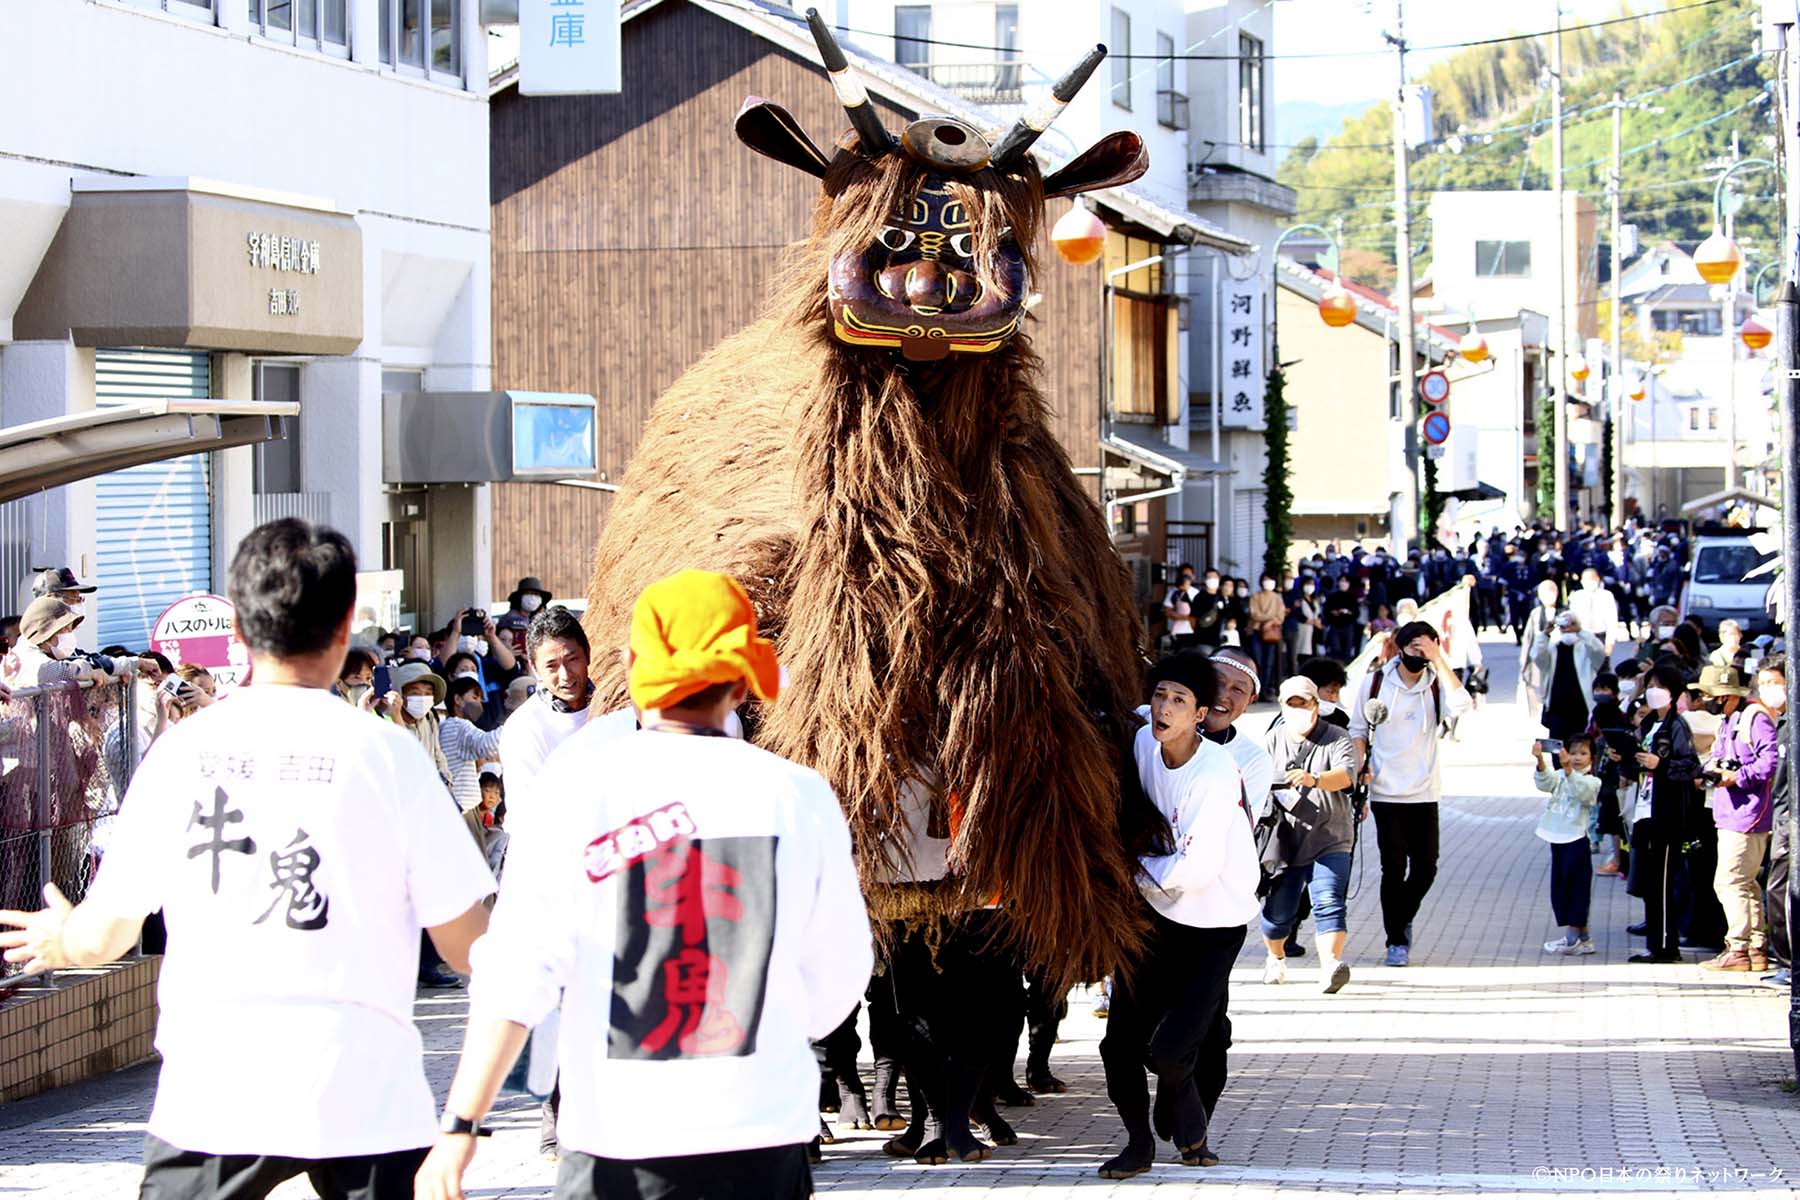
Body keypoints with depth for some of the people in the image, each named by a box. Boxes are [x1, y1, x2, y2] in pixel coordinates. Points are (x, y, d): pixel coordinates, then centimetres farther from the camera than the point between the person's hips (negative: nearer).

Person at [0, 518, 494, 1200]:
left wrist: (58, 942, 34)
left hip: (209, 1098, 2)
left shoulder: (182, 750, 3)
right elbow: (467, 944, -1)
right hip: (363, 1098, -2)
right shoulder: (385, 751, -4)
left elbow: (103, 935, 10)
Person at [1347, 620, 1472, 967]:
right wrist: (1360, 765, -6)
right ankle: (1396, 940, 11)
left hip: (1424, 795, 1)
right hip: (1386, 793, -1)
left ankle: (1403, 918, 29)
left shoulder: (1436, 684, 1)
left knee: (1426, 868, 2)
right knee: (1394, 868, -1)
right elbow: (1358, 728, 10)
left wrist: (1438, 659, -21)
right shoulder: (1377, 681, 1)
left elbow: (1459, 705, -21)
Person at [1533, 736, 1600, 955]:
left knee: (1576, 888, -4)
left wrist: (1568, 769, -41)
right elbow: (1545, 782, -9)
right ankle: (1581, 937, 18)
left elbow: (1582, 791, -27)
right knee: (1560, 888, 10)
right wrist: (1541, 761, -28)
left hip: (1576, 839, -6)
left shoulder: (1592, 781, -5)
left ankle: (1574, 938, -1)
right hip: (1557, 838, 7)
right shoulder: (1560, 775, 9)